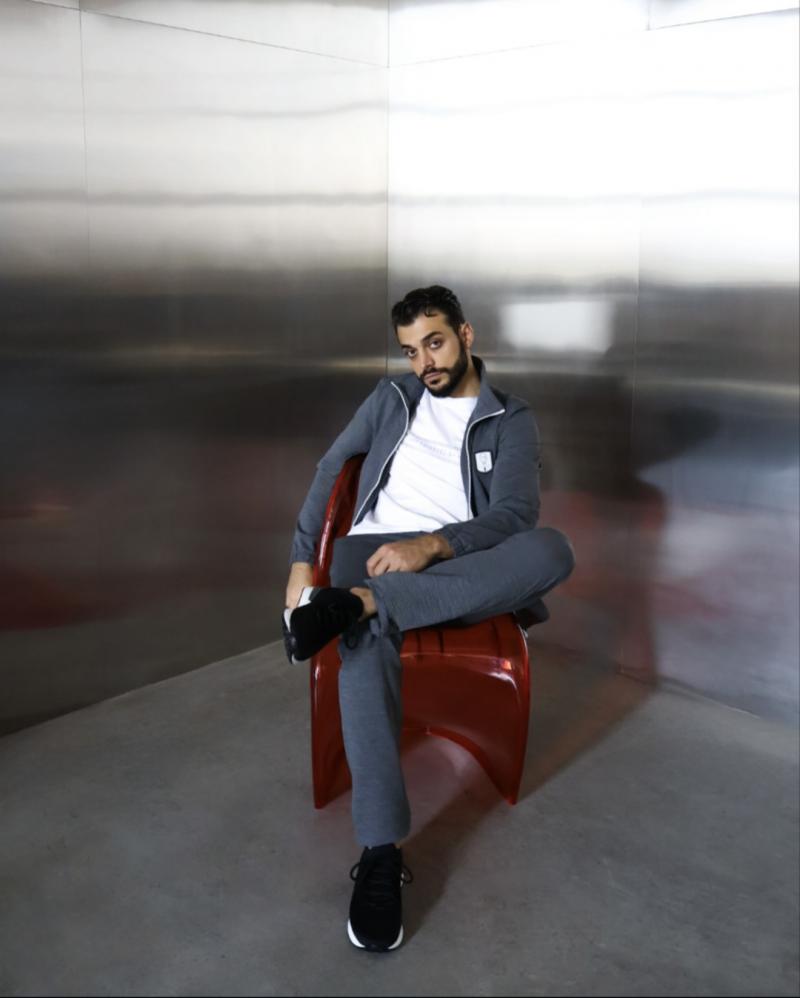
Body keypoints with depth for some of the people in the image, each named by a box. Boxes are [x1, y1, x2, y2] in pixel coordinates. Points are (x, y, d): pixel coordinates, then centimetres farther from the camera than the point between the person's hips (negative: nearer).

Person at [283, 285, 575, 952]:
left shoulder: (512, 421, 11)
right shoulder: (391, 398, 21)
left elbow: (514, 512, -5)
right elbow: (330, 468, 18)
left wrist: (431, 545, -24)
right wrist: (303, 561, 4)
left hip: (460, 564, 0)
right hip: (377, 547, 1)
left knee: (552, 549, -34)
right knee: (366, 643, -36)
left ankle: (355, 602, -41)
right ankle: (381, 853, -37)